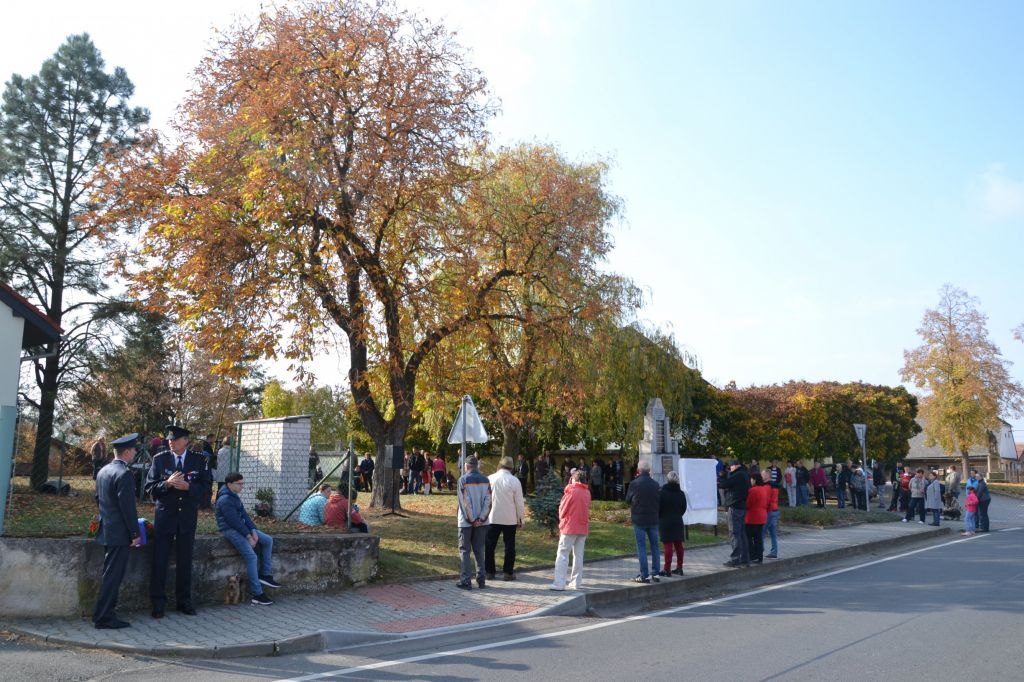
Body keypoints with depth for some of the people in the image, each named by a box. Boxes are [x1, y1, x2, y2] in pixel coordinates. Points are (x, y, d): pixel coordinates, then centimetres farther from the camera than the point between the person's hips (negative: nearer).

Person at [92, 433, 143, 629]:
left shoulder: (102, 471, 11)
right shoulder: (124, 474, -18)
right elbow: (128, 507, -19)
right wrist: (135, 533, -13)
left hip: (106, 531, 9)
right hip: (119, 533, -9)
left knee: (110, 574, 17)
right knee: (113, 575, -3)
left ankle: (104, 614, 23)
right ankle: (104, 618, 1)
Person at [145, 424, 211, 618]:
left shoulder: (199, 460, 0)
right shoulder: (159, 459, -1)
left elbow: (206, 489, -3)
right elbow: (149, 487, -3)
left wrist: (187, 486, -20)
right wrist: (167, 483, -21)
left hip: (188, 517, 1)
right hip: (164, 516, -1)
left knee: (185, 561, 9)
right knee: (159, 560, 1)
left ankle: (184, 600, 21)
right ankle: (158, 602, 12)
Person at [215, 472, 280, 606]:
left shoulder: (235, 497, 14)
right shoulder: (225, 499, -17)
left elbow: (244, 515, 11)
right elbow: (234, 520, -21)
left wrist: (253, 531, -1)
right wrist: (248, 536, -18)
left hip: (241, 527, 10)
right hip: (230, 530, -10)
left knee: (268, 540, 5)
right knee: (251, 557, -20)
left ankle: (265, 574, 8)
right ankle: (257, 594, -17)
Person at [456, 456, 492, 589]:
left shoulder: (463, 479, -9)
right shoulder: (485, 480, 3)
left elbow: (465, 502, -13)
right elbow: (488, 501, -2)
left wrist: (471, 520, -7)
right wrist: (481, 518, -5)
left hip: (466, 522, -4)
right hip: (481, 522, 4)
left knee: (465, 550, 5)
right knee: (479, 550, 12)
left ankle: (466, 581, 3)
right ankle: (481, 580, 13)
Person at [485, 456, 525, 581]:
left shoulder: (490, 479, -4)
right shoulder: (514, 481, -8)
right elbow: (519, 502, -5)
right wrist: (520, 519, 6)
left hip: (492, 518, 1)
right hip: (510, 519, -1)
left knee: (490, 546, 10)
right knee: (509, 546, 9)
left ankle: (489, 572, 13)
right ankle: (508, 572, 10)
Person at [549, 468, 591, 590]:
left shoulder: (571, 491, -11)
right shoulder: (587, 492, 4)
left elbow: (562, 509, -3)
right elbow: (586, 509, 13)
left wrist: (562, 520, 12)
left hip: (570, 526, -6)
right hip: (583, 527, 6)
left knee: (562, 554, -3)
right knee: (578, 555, 11)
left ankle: (559, 583, -10)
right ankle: (576, 582, 13)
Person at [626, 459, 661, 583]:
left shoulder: (634, 484, -12)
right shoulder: (656, 484, -2)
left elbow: (628, 500, -1)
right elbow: (660, 500, 5)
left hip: (638, 519, -3)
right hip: (653, 519, 3)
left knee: (641, 547, 1)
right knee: (654, 545, 14)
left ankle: (644, 575, 0)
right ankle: (655, 573, 17)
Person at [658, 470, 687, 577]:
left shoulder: (662, 493, -12)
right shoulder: (681, 493, 3)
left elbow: (658, 508, -10)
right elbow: (684, 508, 9)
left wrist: (659, 519, 6)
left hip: (665, 522, -5)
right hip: (678, 522, 5)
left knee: (668, 545, -5)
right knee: (678, 545, 11)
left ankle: (667, 569, -4)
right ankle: (679, 568, 18)